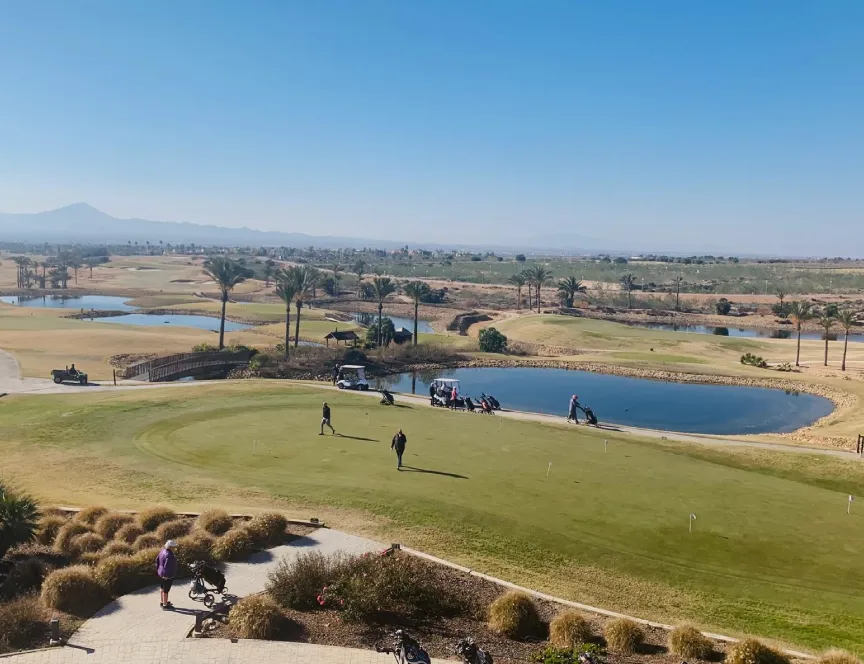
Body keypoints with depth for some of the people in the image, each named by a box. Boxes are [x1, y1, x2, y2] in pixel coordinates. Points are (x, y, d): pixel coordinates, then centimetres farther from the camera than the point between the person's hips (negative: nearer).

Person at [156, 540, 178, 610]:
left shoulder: (163, 551, 0)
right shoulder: (169, 555, -30)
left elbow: (157, 559, 11)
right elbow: (167, 566, -31)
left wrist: (158, 569, 20)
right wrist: (167, 575, -22)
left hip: (161, 573, 10)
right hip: (168, 575, -10)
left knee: (163, 588, 24)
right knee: (166, 590, 4)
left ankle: (162, 602, 40)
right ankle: (165, 605, 17)